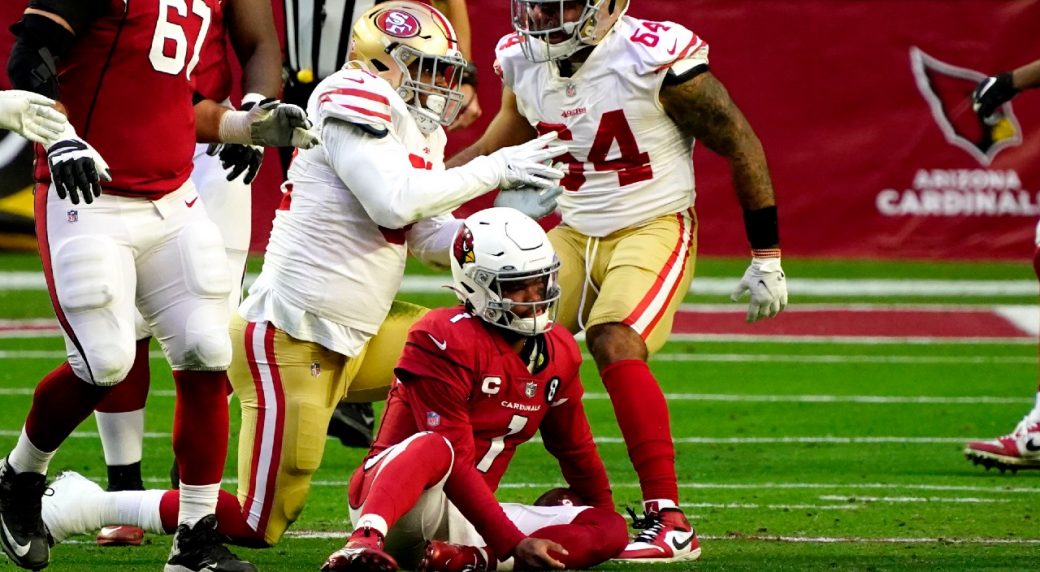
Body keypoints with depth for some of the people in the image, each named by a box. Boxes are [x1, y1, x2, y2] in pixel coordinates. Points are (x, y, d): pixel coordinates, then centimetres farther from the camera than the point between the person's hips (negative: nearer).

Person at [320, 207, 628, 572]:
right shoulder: (446, 341, -17)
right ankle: (365, 542, -67)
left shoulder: (557, 353, 8)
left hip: (463, 520, 8)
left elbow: (575, 448, 26)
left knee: (612, 530, -7)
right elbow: (457, 464, -22)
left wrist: (604, 513, 37)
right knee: (433, 448, -40)